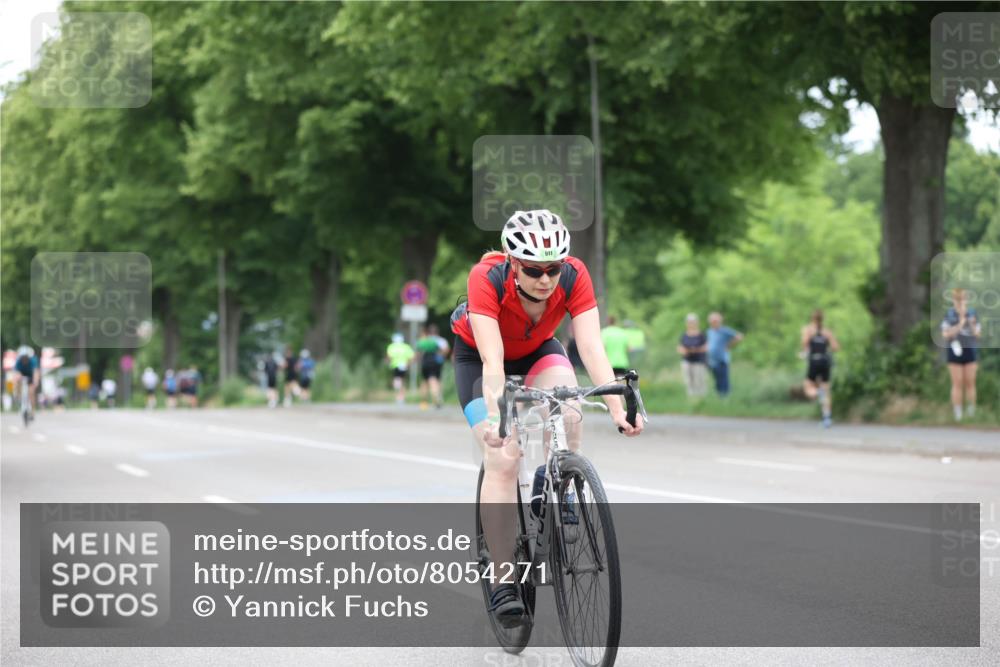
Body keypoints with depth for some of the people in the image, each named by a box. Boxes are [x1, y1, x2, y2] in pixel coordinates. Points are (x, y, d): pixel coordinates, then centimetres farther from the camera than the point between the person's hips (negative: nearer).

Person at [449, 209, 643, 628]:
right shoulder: (486, 278, -37)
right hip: (476, 355, -2)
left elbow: (592, 347, -35)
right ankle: (504, 583, -15)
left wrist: (617, 407, -48)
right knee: (502, 459, -19)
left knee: (568, 414, -30)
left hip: (537, 350, 2)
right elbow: (492, 360, -44)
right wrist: (495, 418, -59)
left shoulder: (574, 276, -30)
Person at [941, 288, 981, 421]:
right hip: (955, 351, -2)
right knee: (957, 384, -1)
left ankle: (971, 413, 12)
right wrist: (960, 324, -22)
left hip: (970, 351, 2)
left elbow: (978, 334, 2)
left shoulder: (972, 314, 0)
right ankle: (957, 415, 5)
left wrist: (973, 325, -19)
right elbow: (946, 335, -12)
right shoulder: (948, 315, -5)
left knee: (970, 383, 3)